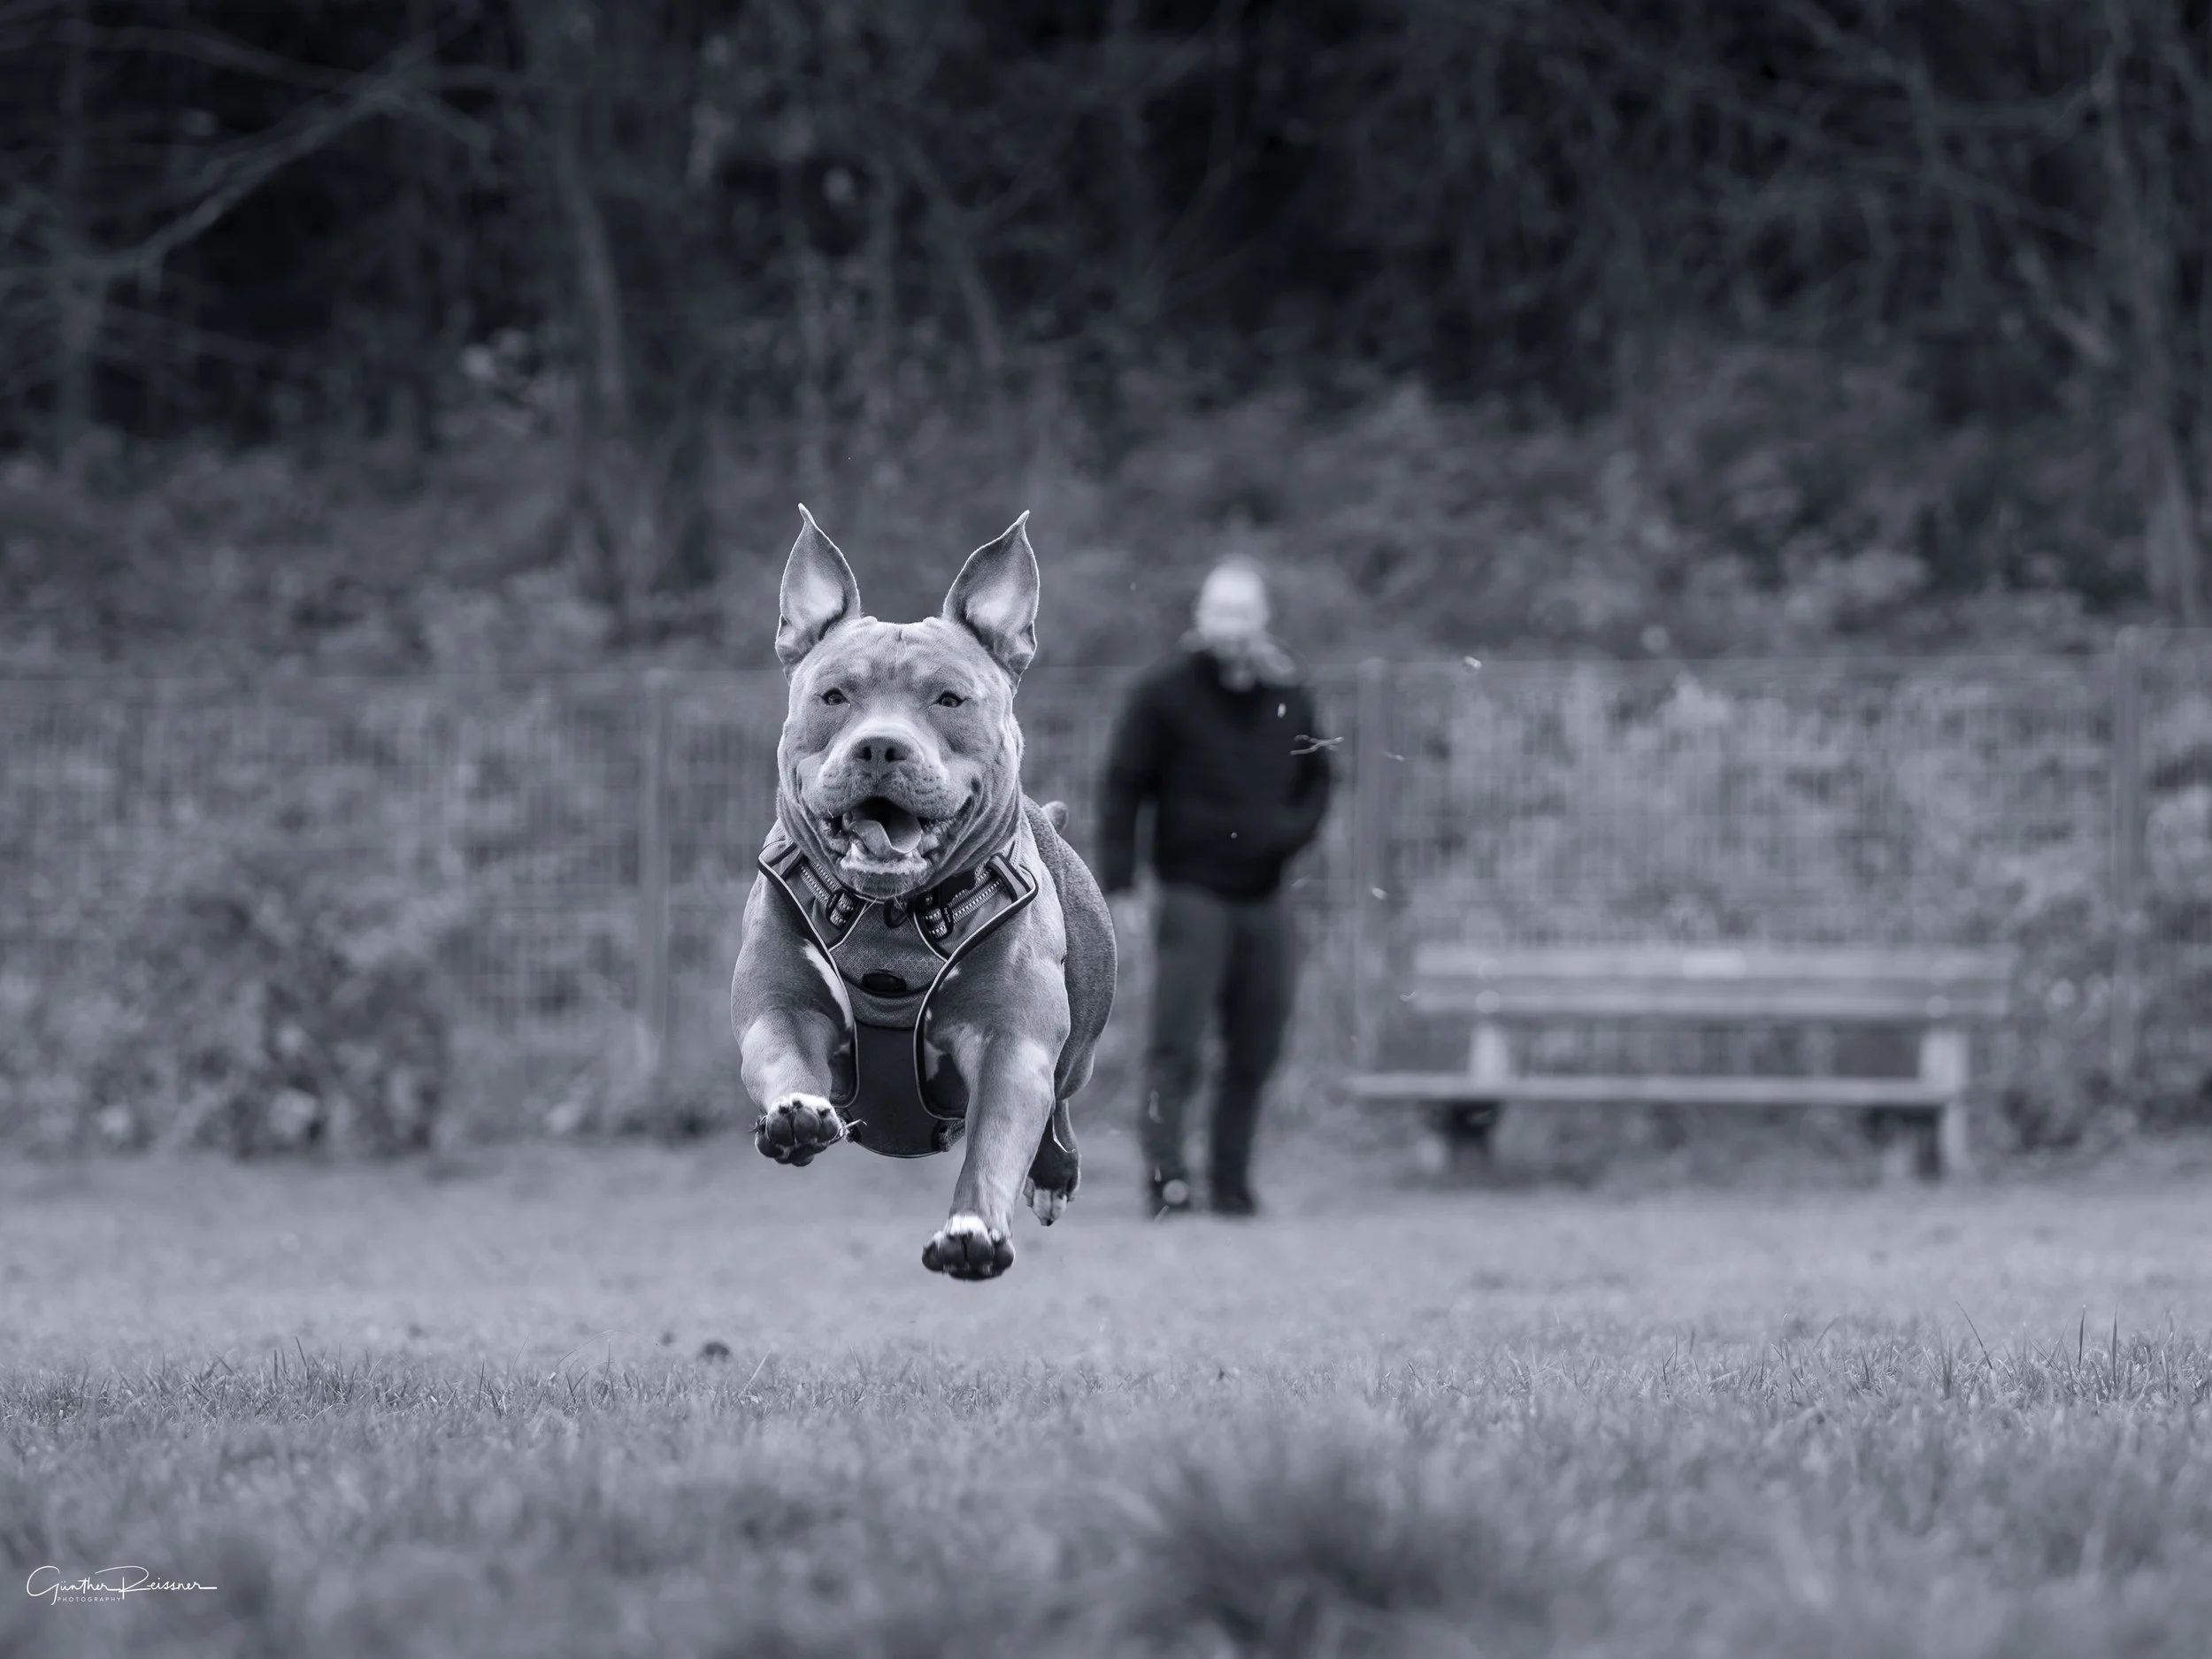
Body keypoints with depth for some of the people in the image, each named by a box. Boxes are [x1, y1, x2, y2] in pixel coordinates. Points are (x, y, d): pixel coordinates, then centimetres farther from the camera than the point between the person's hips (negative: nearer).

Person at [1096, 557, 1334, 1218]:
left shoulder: (1289, 695, 9)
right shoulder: (1165, 692, -3)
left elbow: (1317, 780, 21)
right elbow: (1121, 790, -2)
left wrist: (1292, 829, -1)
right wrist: (1119, 886, -7)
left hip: (1264, 898, 4)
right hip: (1193, 895, -4)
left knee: (1255, 1052, 5)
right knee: (1176, 1042, -13)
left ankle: (1231, 1181, 12)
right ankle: (1163, 1169, -15)